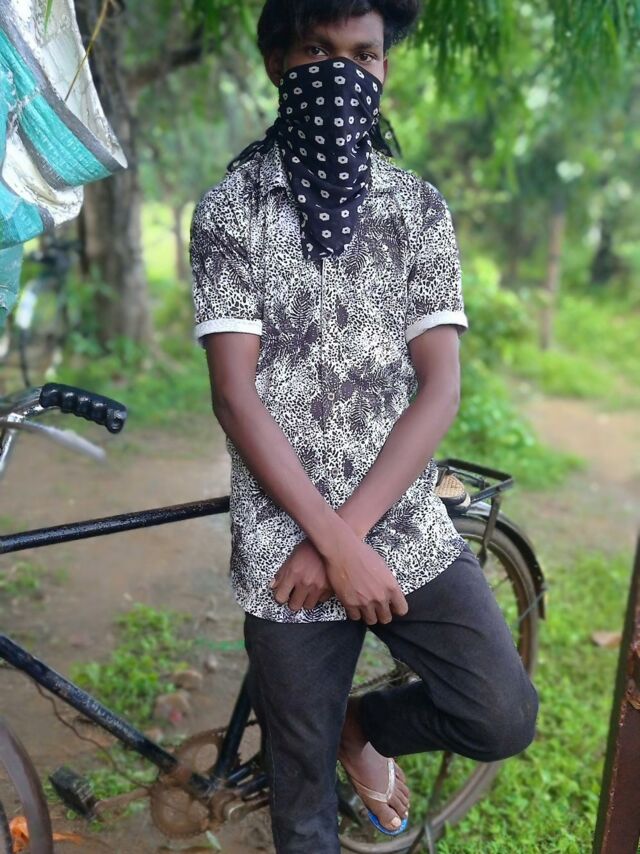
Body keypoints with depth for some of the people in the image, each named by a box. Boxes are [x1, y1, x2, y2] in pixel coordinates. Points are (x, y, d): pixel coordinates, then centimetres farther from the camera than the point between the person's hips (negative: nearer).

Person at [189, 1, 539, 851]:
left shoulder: (421, 206, 4)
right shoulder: (229, 210, -3)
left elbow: (439, 387, -4)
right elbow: (237, 397, -10)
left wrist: (346, 531, -14)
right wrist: (336, 545, -16)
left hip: (411, 530, 2)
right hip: (287, 547, -2)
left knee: (503, 719, -8)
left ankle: (364, 725, 21)